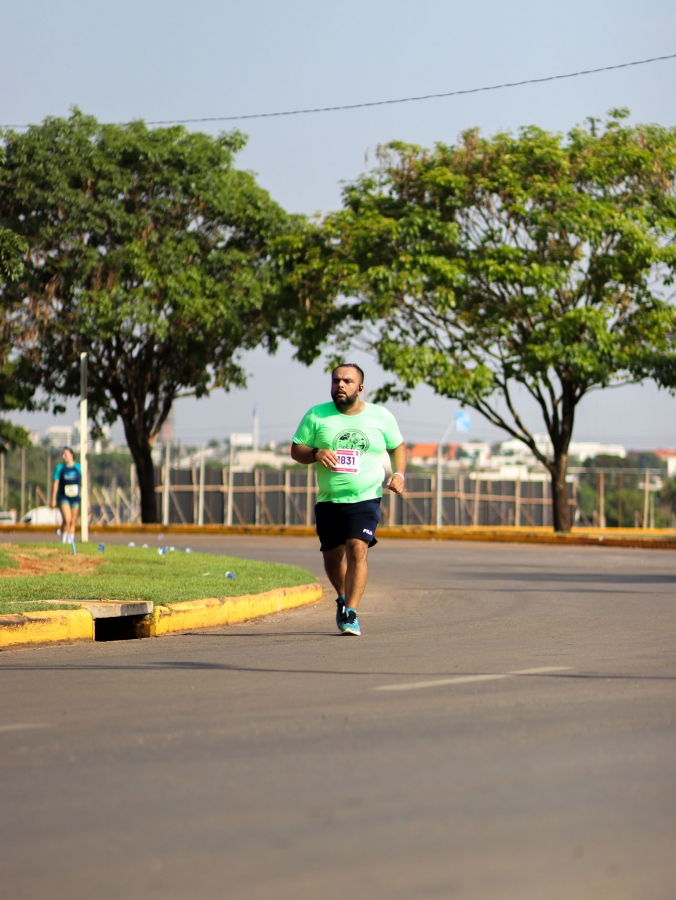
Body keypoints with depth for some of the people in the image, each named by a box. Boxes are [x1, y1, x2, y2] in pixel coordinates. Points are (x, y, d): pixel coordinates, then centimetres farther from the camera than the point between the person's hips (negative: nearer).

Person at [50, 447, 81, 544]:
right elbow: (55, 483, 1)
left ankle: (71, 541, 13)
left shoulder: (78, 467, 5)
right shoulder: (60, 468, 0)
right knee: (67, 520, -18)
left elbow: (83, 483, 9)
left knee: (73, 522, 5)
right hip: (63, 498, -3)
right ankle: (63, 541, -6)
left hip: (75, 498, 3)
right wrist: (53, 499, -3)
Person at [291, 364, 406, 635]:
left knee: (357, 549, -19)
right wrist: (315, 453, -17)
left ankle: (350, 614, -18)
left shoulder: (381, 417, 4)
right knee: (332, 555, 10)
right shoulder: (317, 416, 3)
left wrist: (399, 473, -1)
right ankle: (344, 599, 39)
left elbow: (397, 447, 17)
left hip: (366, 498, -2)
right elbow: (296, 450, 5)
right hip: (329, 501, 2)